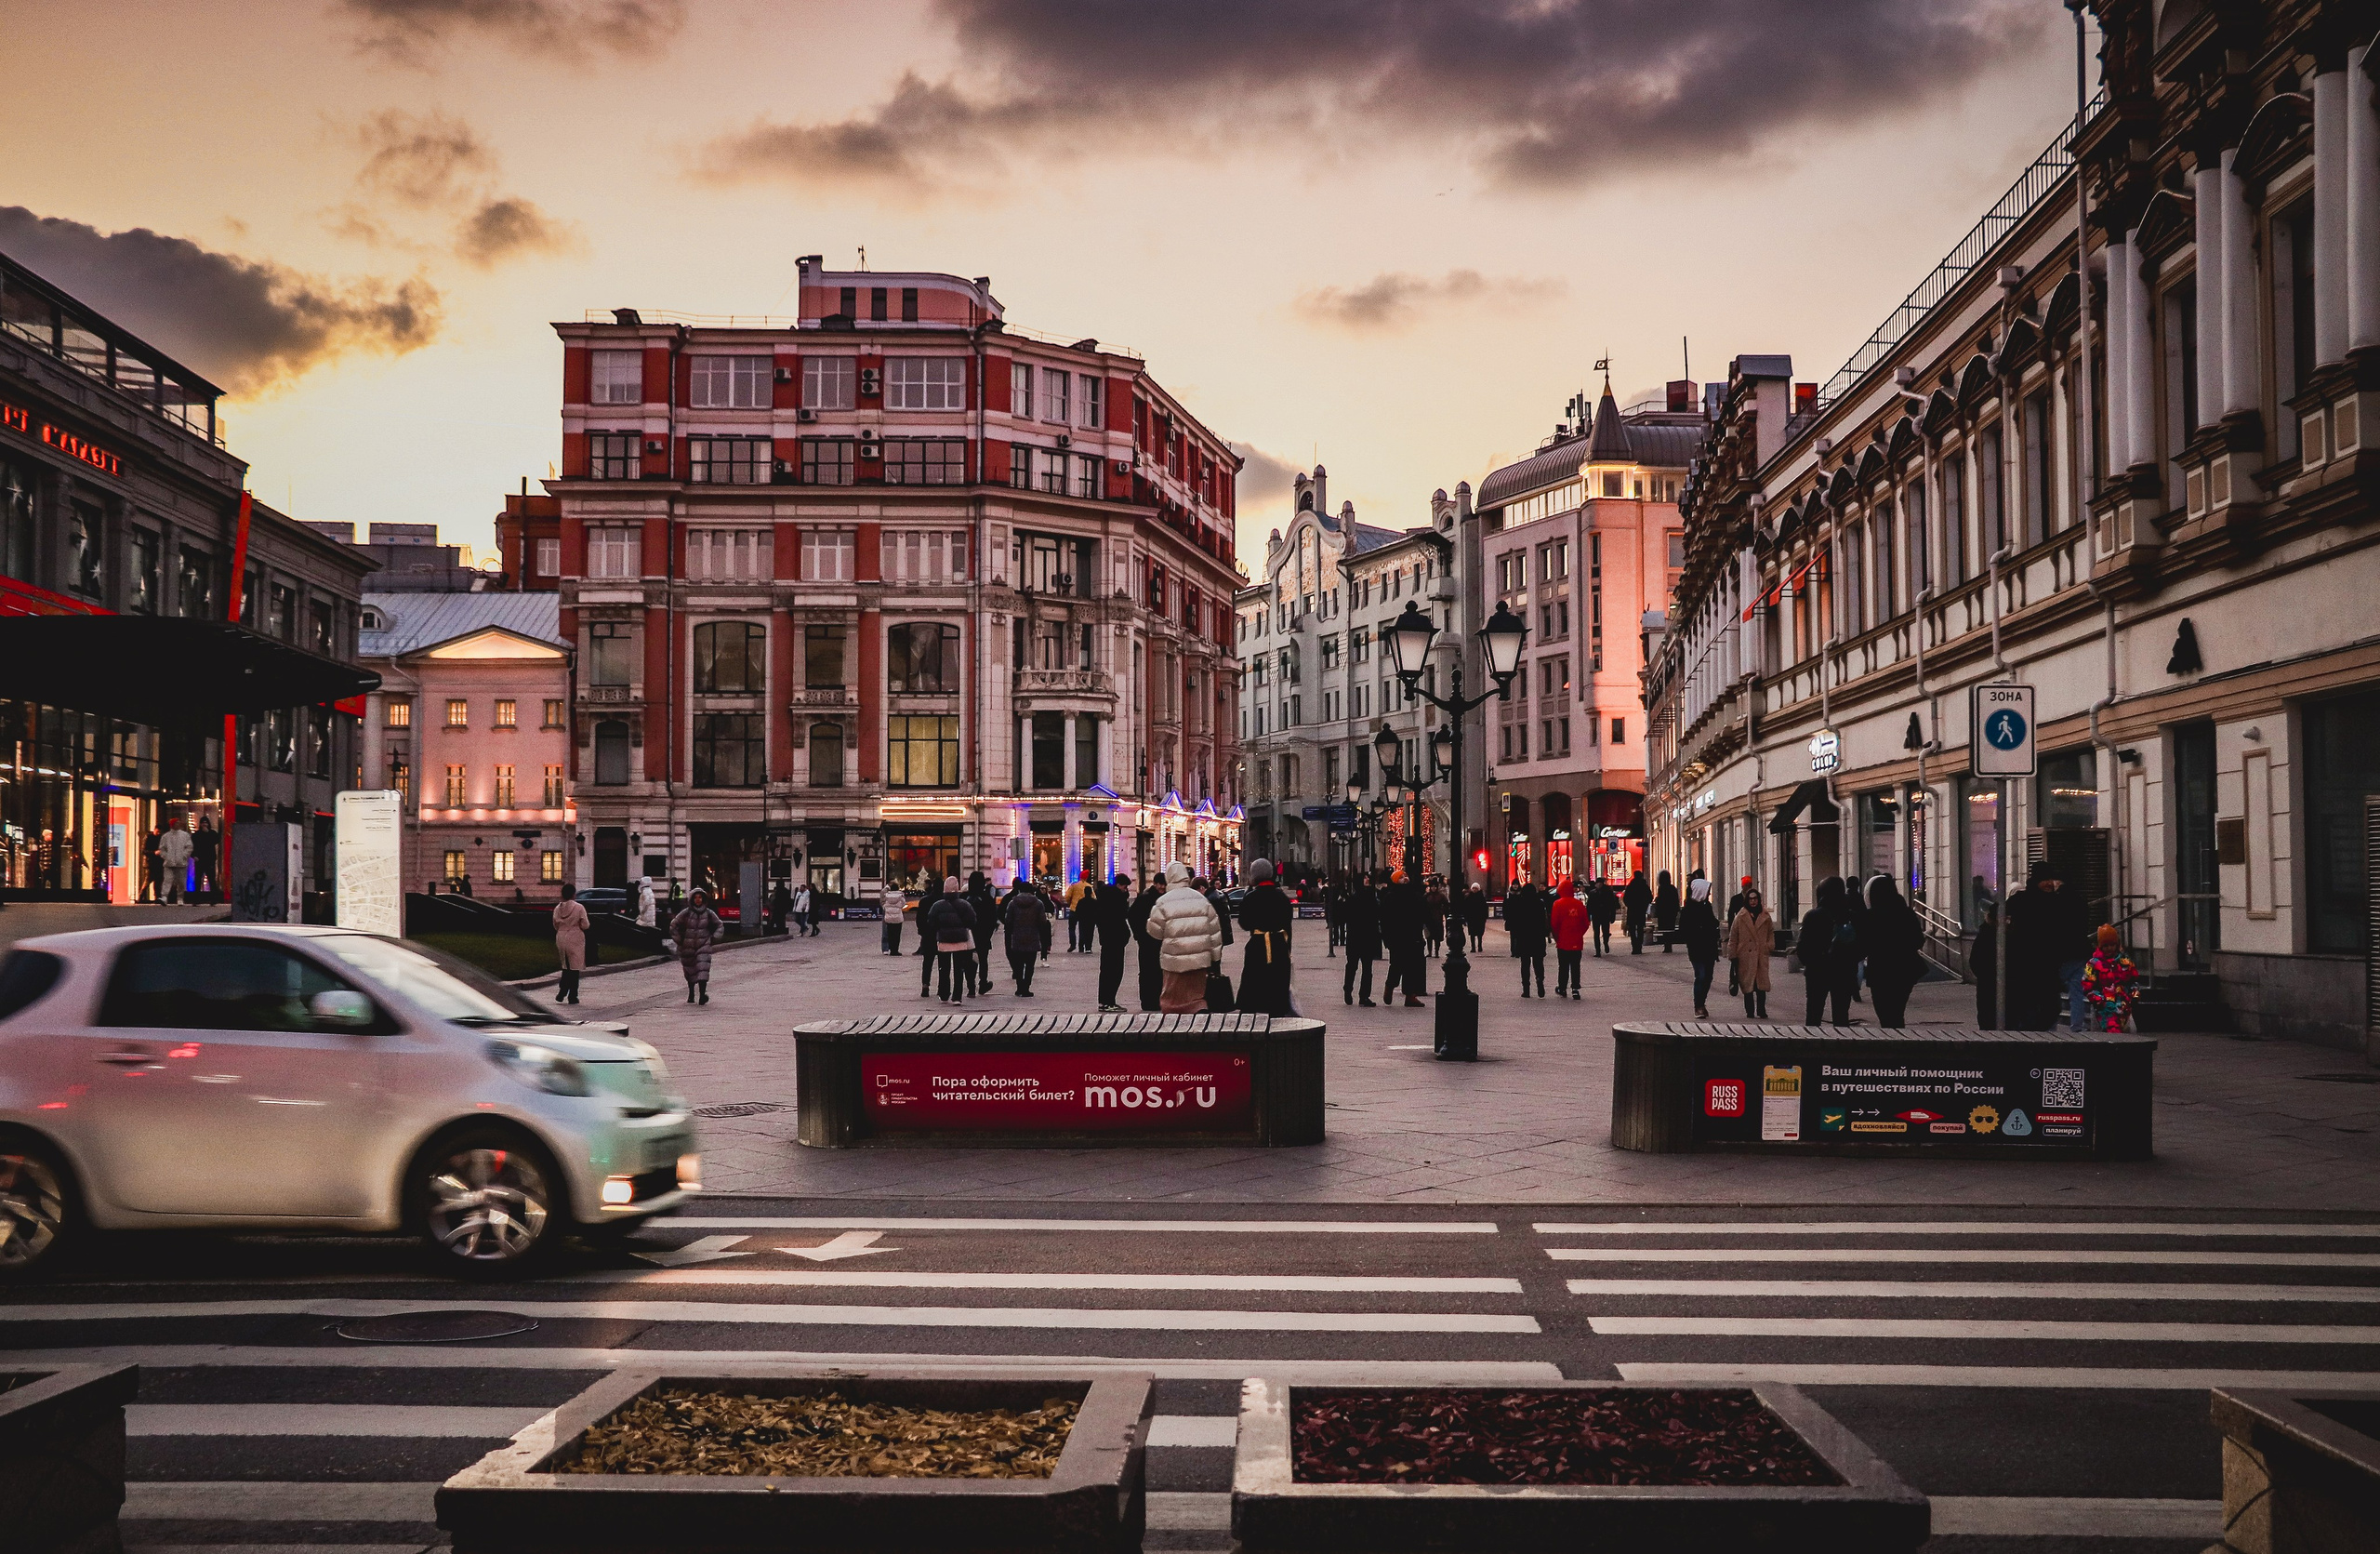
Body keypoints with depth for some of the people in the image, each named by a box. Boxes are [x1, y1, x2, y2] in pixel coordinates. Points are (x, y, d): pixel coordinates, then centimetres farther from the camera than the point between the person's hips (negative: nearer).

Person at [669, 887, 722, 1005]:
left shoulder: (709, 913, 3)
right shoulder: (686, 913, -2)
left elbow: (719, 925, 17)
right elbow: (673, 925, 6)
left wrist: (714, 938, 7)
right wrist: (678, 940, 3)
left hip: (704, 946, -1)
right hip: (688, 946, 1)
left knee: (702, 969, -15)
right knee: (690, 971, 10)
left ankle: (702, 994, -23)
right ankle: (691, 994, 28)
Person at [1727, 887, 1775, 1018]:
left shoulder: (1765, 917, 7)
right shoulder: (1740, 917, 0)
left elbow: (1771, 933, 21)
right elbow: (1733, 937, 2)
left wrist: (1770, 946, 6)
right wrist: (1733, 955, 0)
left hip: (1761, 957, 1)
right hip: (1745, 957, -1)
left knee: (1762, 985, -3)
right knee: (1748, 985, 2)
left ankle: (1761, 1011, 3)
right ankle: (1750, 1011, 10)